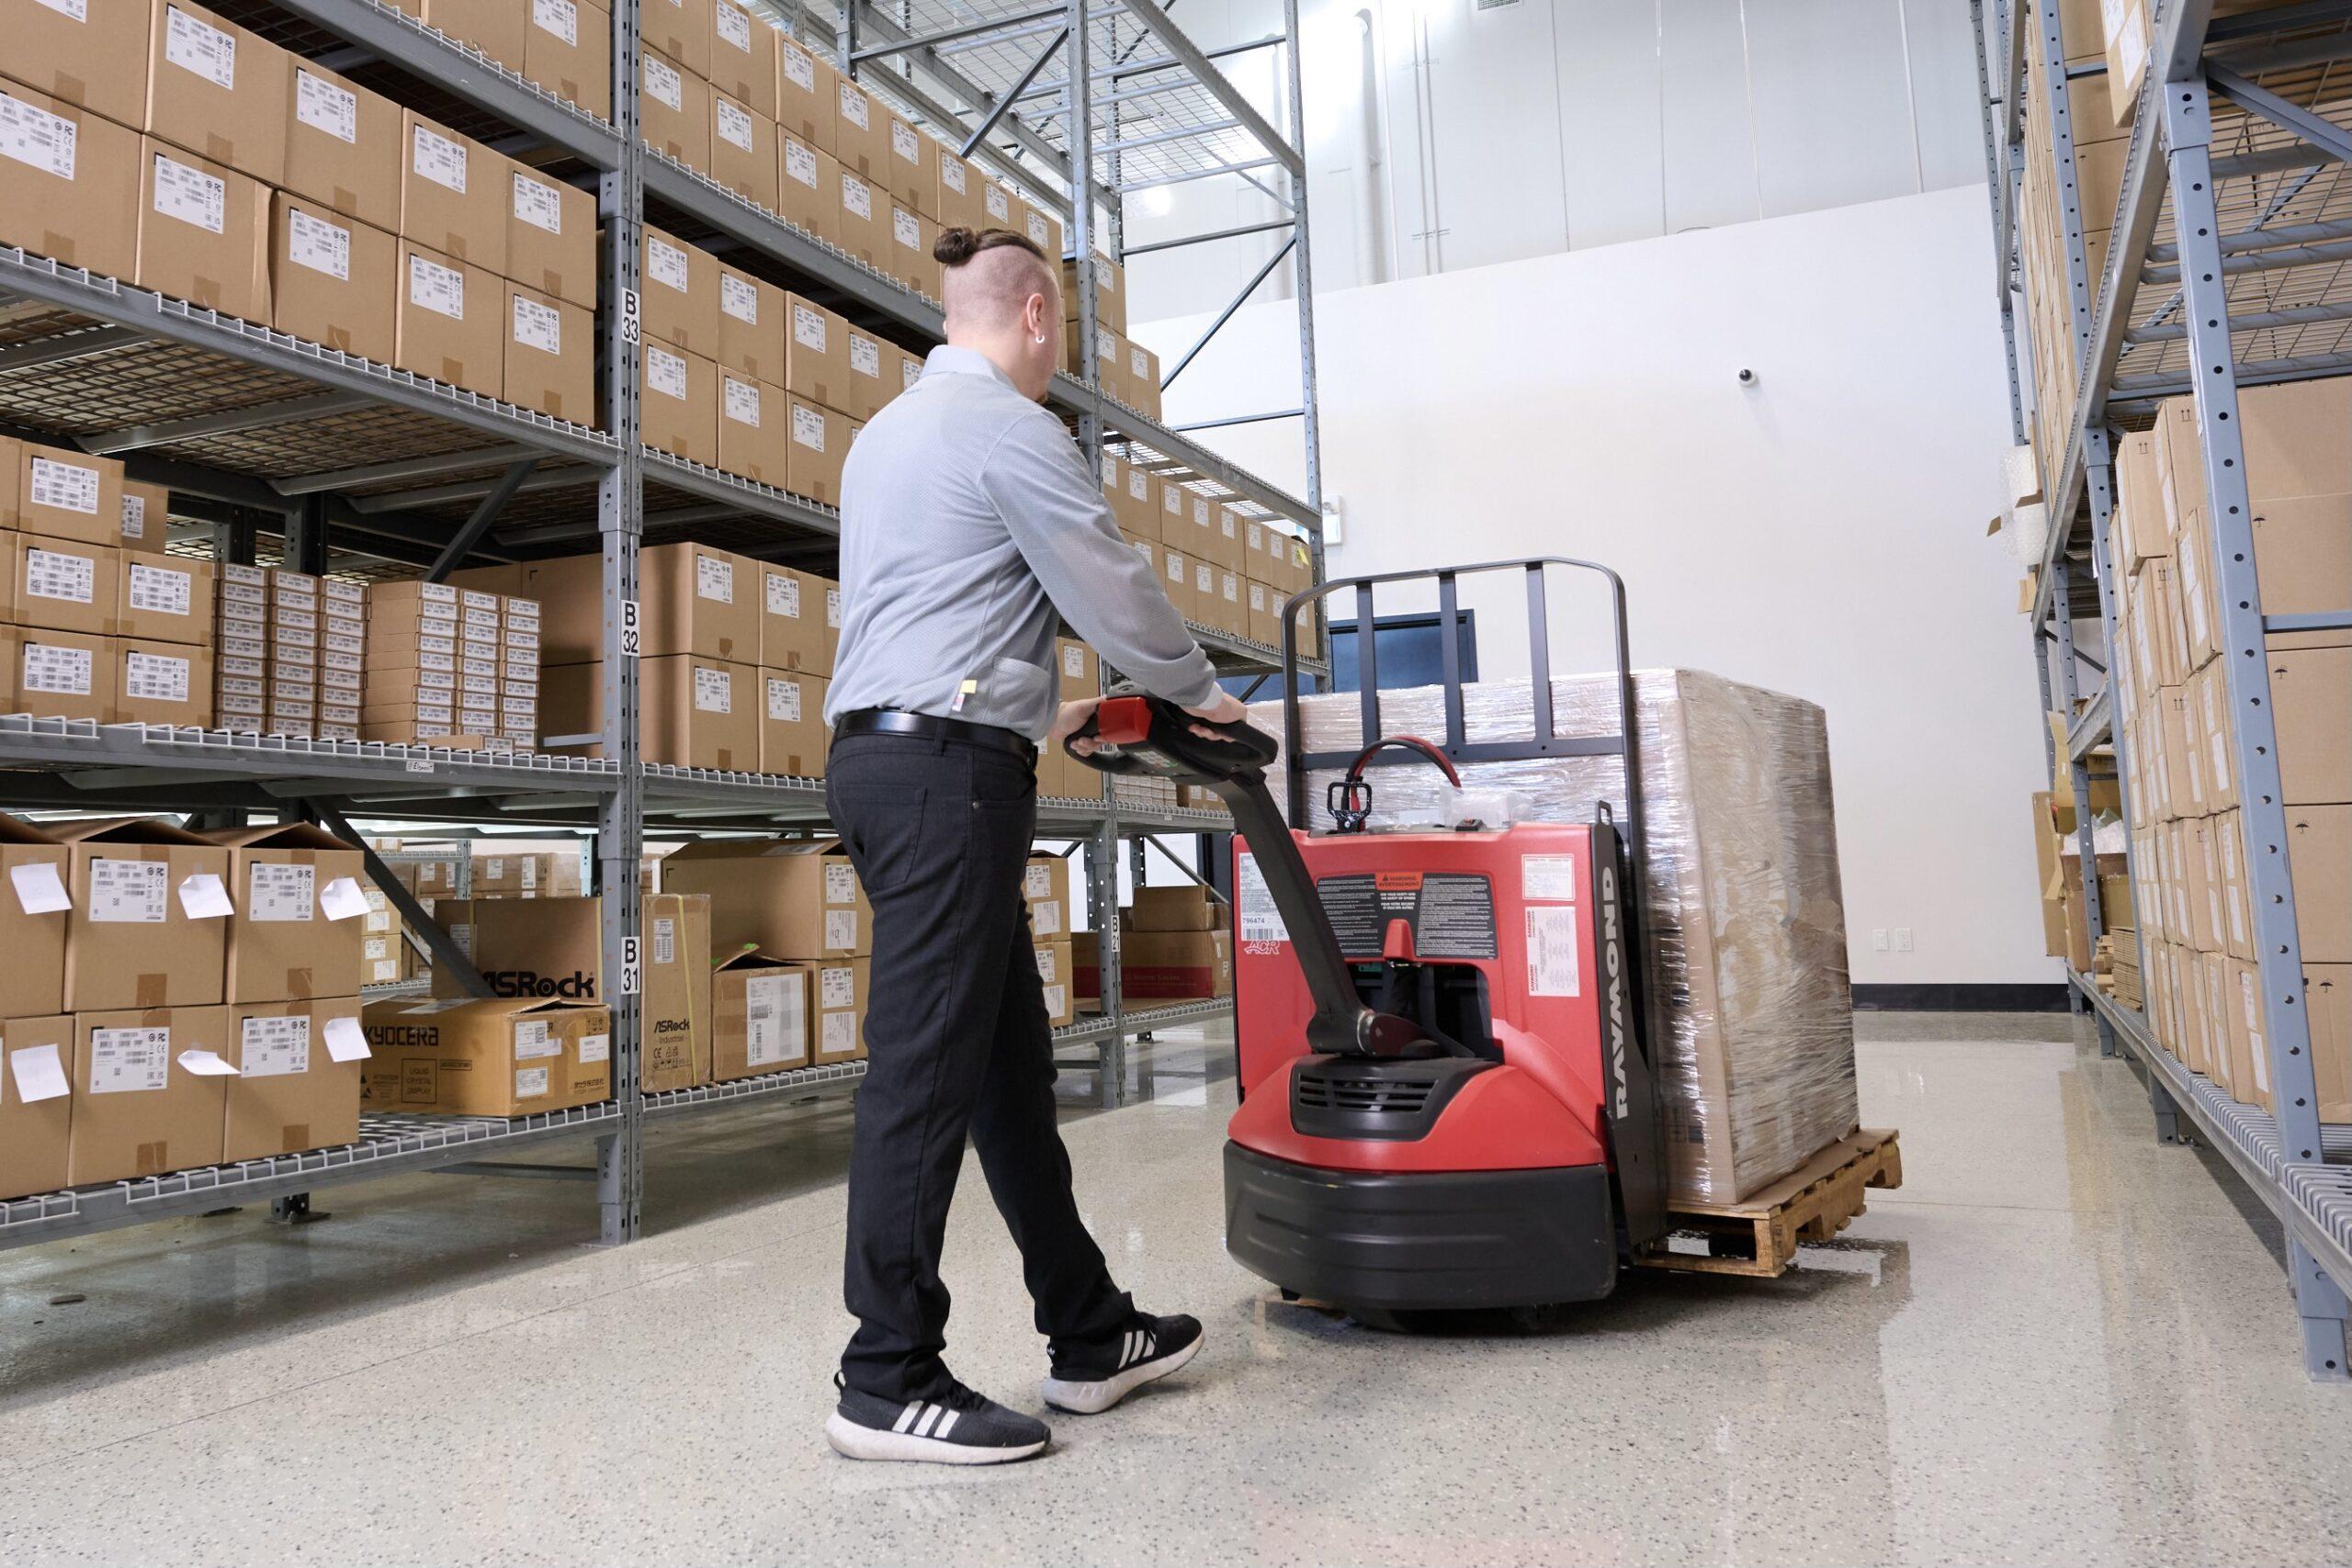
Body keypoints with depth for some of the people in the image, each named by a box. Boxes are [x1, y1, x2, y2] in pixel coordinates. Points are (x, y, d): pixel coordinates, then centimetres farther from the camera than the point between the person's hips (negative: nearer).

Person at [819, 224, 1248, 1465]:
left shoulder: (888, 432, 24)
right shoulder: (1009, 427, -6)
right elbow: (1114, 589, -6)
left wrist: (1033, 708, 40)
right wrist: (1202, 694, 11)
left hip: (879, 752, 10)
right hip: (949, 769, -10)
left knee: (1008, 1059, 11)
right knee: (927, 1070, -7)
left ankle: (1088, 1335, 20)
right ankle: (887, 1383, 0)